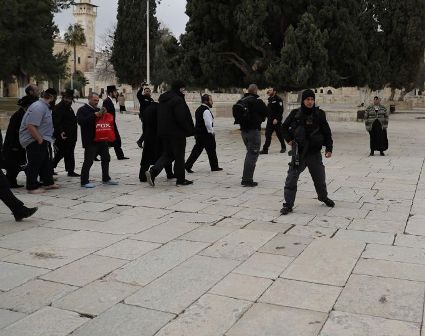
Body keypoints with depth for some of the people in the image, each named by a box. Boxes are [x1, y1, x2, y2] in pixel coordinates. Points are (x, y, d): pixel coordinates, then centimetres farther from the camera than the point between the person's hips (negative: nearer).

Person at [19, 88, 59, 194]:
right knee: (34, 164, -4)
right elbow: (31, 126, -28)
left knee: (47, 163, 17)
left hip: (43, 141, 11)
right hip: (35, 142, -11)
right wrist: (40, 140, -24)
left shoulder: (45, 107, 13)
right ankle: (32, 187, 4)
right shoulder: (38, 107, -20)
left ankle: (48, 183, 28)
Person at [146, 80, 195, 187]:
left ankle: (153, 171, -3)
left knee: (167, 154, 15)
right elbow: (182, 118, -21)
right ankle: (180, 179, 12)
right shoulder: (177, 100, -16)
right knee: (179, 156, 4)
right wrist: (190, 130, -10)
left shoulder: (163, 100, 13)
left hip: (164, 132, 8)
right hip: (177, 133, -8)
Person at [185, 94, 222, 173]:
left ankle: (188, 165, 5)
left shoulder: (198, 110, 14)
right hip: (206, 135, -9)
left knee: (197, 150, 10)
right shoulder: (206, 111, -17)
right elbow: (208, 124, -25)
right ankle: (214, 167, 16)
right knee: (211, 151, 5)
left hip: (198, 133, 9)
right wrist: (212, 132, -10)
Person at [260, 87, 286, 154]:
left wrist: (276, 119, -22)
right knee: (268, 135, 3)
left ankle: (283, 147, 19)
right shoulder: (270, 99, 15)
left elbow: (280, 110, -17)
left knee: (279, 134, 4)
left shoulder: (278, 99, -10)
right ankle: (265, 149, 6)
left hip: (276, 121, -7)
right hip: (270, 120, 7)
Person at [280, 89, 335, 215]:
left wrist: (329, 148, 0)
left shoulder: (319, 114, -2)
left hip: (315, 152, 1)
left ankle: (323, 197, 42)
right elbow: (284, 127, 13)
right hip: (299, 152, -1)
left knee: (320, 178, 16)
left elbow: (327, 132, 3)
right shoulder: (296, 114, -2)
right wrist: (289, 139, 3)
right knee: (291, 178, -8)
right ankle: (288, 204, -2)